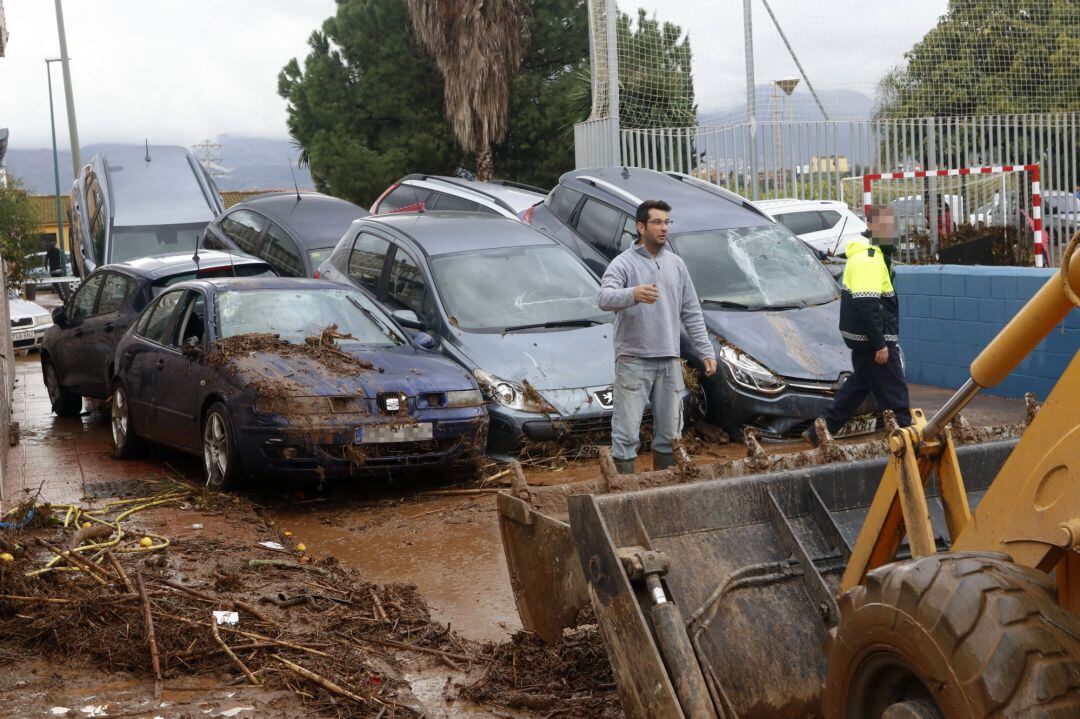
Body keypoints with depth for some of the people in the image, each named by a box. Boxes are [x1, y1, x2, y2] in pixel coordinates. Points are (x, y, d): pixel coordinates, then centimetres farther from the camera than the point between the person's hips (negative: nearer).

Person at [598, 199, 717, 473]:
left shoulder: (675, 263, 11)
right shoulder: (623, 263, -7)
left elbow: (691, 313, 15)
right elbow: (605, 298, -26)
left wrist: (706, 351, 10)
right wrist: (634, 294, -46)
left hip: (669, 361, 6)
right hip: (633, 360, -5)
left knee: (669, 433, 12)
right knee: (627, 433, -5)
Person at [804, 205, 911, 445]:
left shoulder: (867, 255, 15)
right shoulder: (869, 261, -19)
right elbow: (866, 306, -25)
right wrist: (880, 344, -24)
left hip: (862, 337, 11)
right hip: (871, 337, -11)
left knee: (860, 384, 18)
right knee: (894, 391, -4)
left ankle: (820, 430, 19)